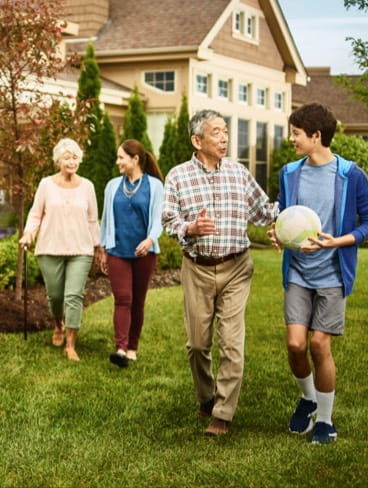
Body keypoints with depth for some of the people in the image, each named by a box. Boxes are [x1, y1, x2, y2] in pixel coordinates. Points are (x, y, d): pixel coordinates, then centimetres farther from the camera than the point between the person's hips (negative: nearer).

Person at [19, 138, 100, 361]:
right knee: (55, 295, 10)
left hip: (80, 251, 0)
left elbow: (93, 220, 10)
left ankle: (71, 345, -5)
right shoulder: (46, 184, -1)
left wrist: (98, 247, 11)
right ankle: (59, 327, 40)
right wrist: (28, 233, -12)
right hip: (50, 250, 0)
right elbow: (35, 215, 5)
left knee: (74, 296, -10)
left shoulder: (87, 186, 3)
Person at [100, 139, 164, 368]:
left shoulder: (154, 185, -1)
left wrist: (151, 239, -26)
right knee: (122, 299, -10)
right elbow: (106, 219, 14)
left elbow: (157, 218, -7)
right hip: (118, 252, 1)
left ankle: (132, 348, 18)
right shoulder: (113, 185, 9)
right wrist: (103, 250, 15)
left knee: (138, 301, 7)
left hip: (144, 252, -1)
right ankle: (121, 349, -19)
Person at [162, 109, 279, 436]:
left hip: (236, 269, 0)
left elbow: (264, 211, 12)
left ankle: (223, 414, 4)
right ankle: (206, 399, 33)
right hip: (197, 269, 0)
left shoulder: (239, 173, 5)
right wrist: (191, 228, -20)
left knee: (232, 344, -5)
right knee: (198, 342, 8)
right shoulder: (178, 176, 1)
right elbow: (169, 220, -1)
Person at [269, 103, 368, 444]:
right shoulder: (289, 173, 3)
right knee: (295, 344, -3)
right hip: (297, 272, 3)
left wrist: (337, 242, -19)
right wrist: (278, 234, -7)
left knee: (319, 345, -1)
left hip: (332, 274, -3)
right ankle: (308, 398, 28)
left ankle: (325, 419, 19)